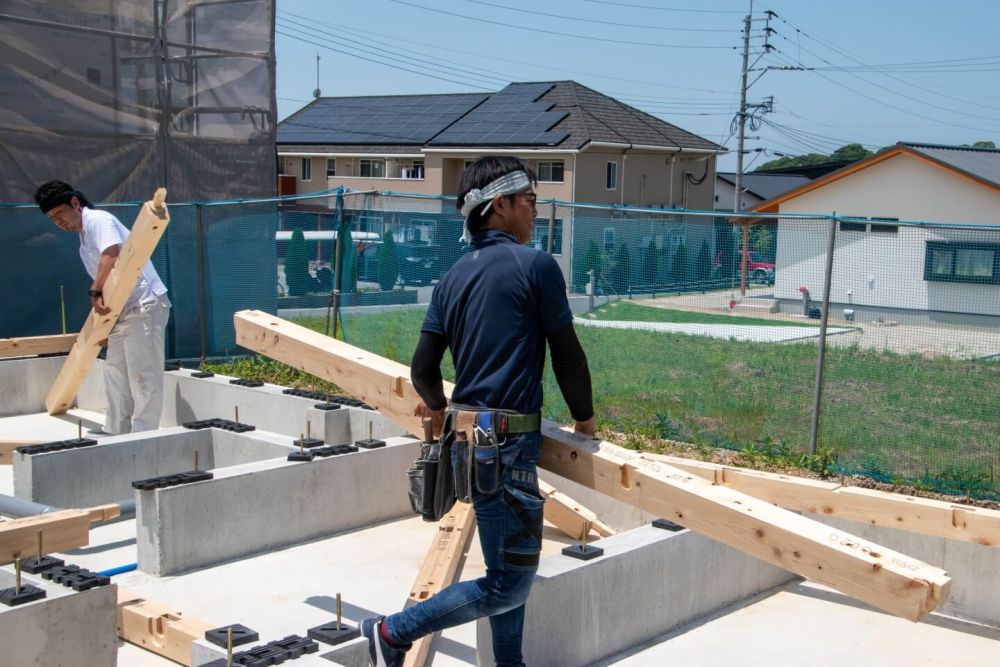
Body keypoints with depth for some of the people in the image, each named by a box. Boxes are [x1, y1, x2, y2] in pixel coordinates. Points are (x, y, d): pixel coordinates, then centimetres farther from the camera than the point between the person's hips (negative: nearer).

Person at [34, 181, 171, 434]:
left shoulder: (97, 219, -8)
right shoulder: (84, 239, 21)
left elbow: (111, 256, -25)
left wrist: (95, 292, -23)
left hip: (144, 305, -11)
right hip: (124, 310, 11)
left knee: (142, 375, -9)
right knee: (115, 373, 15)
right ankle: (115, 433, 23)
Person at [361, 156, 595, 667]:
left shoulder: (453, 279, 11)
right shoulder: (536, 265, -8)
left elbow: (422, 369, 9)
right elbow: (566, 353, -4)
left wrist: (440, 406, 30)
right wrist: (584, 418, 11)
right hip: (507, 441, -9)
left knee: (512, 566, 19)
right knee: (508, 584, -1)